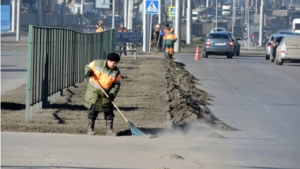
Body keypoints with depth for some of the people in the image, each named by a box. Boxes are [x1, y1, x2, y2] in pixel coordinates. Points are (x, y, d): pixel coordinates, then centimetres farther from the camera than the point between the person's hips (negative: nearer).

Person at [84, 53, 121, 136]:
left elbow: (116, 84, -4)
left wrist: (112, 93, -19)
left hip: (105, 94, 2)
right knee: (92, 110, -1)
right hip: (93, 91, -2)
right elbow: (88, 67, 4)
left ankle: (109, 130, 15)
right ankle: (90, 129, 9)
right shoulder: (97, 63, -11)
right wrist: (88, 72, -20)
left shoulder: (116, 72, -7)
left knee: (109, 111, 4)